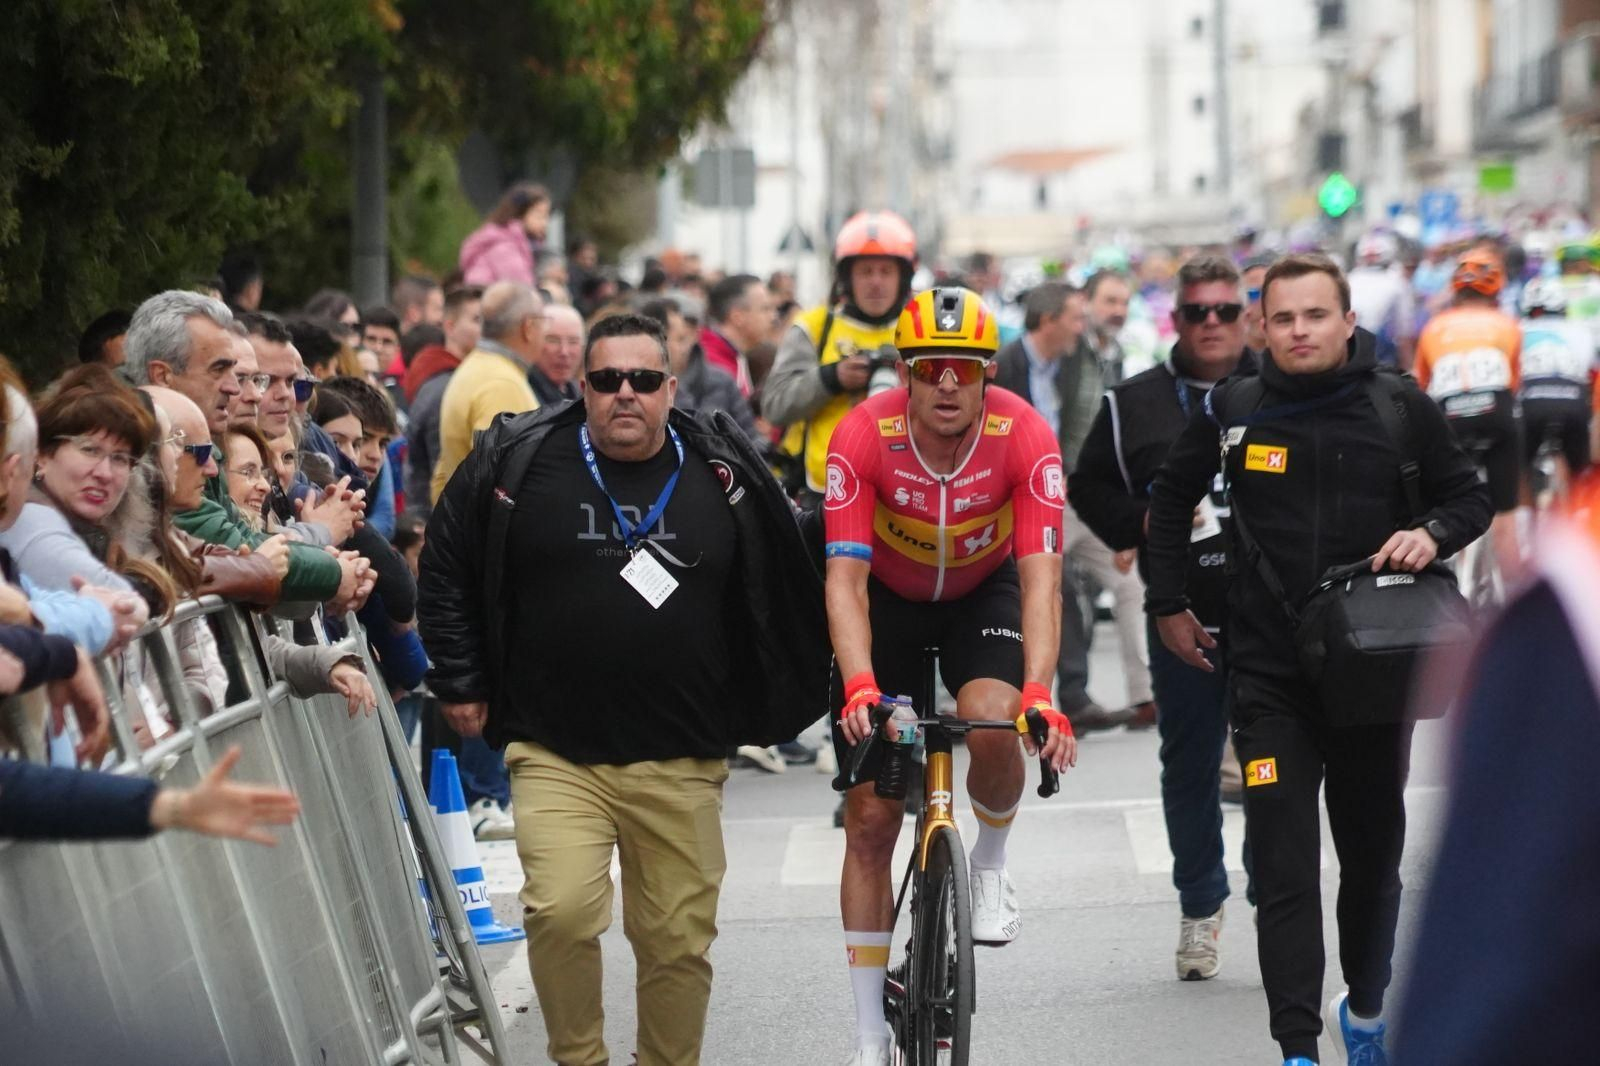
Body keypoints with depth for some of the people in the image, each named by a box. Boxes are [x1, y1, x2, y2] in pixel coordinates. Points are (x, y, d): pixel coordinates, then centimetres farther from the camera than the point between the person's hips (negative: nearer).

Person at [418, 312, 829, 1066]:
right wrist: (459, 684, 8)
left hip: (681, 761, 2)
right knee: (562, 912, -18)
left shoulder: (725, 477, 3)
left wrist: (769, 714, 14)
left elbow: (783, 597, 15)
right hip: (555, 751, -1)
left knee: (679, 939, 6)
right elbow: (445, 572, 11)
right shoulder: (516, 461, 0)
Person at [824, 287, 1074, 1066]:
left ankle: (990, 864, 0)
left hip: (983, 593, 0)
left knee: (993, 723, -34)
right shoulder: (864, 436, -29)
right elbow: (845, 577, -31)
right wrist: (859, 686, -46)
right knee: (870, 820, -2)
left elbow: (1041, 578, -32)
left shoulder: (1025, 437, -28)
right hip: (889, 599, 0)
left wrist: (1040, 695, -45)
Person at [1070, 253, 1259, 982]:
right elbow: (1088, 486, 11)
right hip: (1182, 619, 1)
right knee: (1189, 766, 8)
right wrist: (1142, 522, -6)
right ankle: (1200, 908, 20)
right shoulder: (1134, 404, 5)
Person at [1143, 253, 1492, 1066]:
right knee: (1284, 866, -9)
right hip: (1269, 671, -1)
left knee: (1374, 852, 14)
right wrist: (1168, 605, 14)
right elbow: (1173, 497, 15)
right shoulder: (1232, 411, -2)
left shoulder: (1401, 408, -3)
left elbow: (1469, 497, 8)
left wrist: (1434, 534, -13)